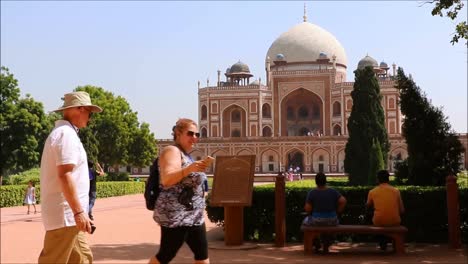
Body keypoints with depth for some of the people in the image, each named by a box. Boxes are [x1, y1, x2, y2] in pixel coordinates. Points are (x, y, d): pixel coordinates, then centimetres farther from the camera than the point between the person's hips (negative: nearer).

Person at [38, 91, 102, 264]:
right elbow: (64, 175, -23)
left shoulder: (62, 132, 18)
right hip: (65, 215, -10)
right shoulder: (66, 133, -14)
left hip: (67, 214, 10)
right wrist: (79, 211, -24)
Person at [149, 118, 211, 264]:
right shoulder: (172, 151, -10)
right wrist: (189, 169, -36)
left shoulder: (186, 154, 17)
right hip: (175, 216, -9)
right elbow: (166, 179, -26)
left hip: (194, 216, 9)